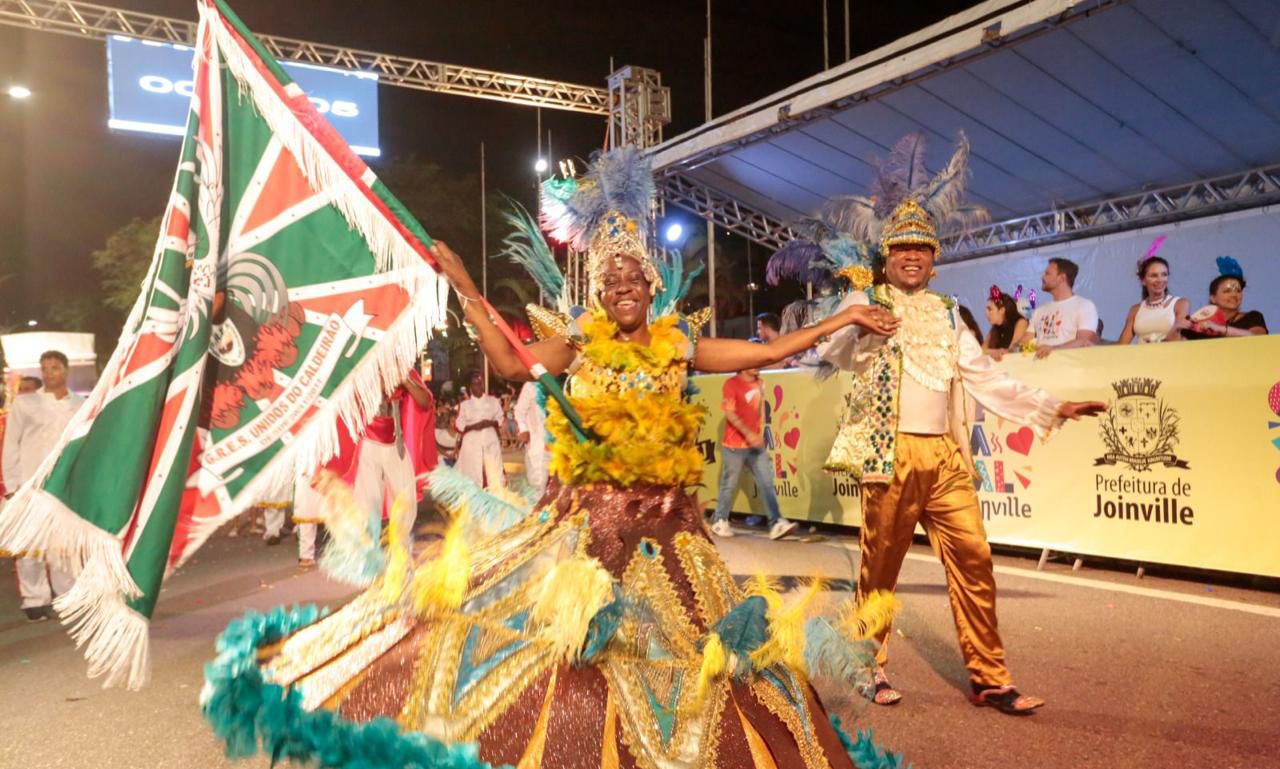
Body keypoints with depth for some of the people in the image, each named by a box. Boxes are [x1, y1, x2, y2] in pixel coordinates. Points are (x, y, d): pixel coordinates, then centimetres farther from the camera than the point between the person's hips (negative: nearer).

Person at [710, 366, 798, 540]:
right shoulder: (731, 384, -10)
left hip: (756, 444, 6)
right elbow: (729, 413, -17)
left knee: (766, 482, -3)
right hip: (734, 445, -6)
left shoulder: (759, 384, 11)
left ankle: (776, 523, -5)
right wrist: (747, 434, -25)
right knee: (729, 485, 4)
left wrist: (760, 435, 11)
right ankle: (719, 522, 20)